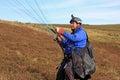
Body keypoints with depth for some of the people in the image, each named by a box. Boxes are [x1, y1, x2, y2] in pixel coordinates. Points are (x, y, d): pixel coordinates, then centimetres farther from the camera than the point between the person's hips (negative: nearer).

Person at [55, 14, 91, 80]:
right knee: (60, 74, 9)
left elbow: (73, 38, -28)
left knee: (67, 70, -30)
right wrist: (60, 40, -4)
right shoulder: (72, 34, 19)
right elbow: (64, 45, 17)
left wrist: (61, 32, -30)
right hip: (68, 57, 9)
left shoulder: (81, 32, -7)